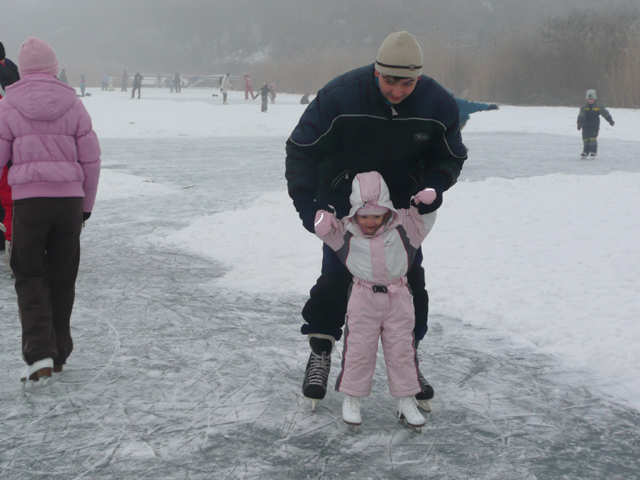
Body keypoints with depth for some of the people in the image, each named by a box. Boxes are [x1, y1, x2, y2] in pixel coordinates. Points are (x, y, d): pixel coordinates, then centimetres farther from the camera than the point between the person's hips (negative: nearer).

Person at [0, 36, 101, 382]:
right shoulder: (72, 105, 3)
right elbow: (90, 159, 4)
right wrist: (86, 205, 14)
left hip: (28, 200, -2)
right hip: (69, 199, 2)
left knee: (29, 277, 7)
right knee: (62, 278, 13)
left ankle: (40, 355, -7)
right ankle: (59, 353, 23)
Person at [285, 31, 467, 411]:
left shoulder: (439, 104, -20)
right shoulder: (340, 95, -28)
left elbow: (451, 158, -3)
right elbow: (301, 149, -20)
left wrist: (433, 187, -23)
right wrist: (306, 203, -29)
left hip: (403, 201, 3)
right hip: (345, 199, -2)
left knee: (410, 278, 3)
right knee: (336, 275, -5)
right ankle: (320, 353, 15)